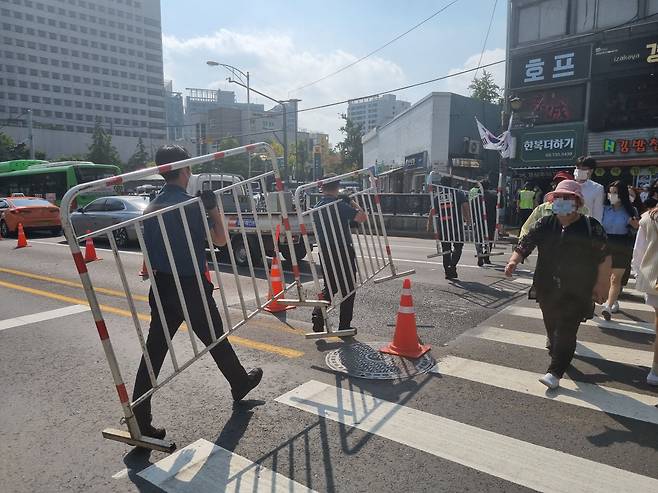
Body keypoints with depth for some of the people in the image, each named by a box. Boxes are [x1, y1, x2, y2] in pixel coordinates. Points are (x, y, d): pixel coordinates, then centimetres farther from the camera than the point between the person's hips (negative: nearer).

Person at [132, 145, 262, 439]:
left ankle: (140, 422, 9)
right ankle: (240, 383, 39)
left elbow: (149, 254, 11)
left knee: (153, 352, 6)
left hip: (162, 288, 6)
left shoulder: (150, 209, 5)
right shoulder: (191, 205, -16)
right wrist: (213, 207, 0)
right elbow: (221, 240, -7)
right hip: (191, 288, -5)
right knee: (217, 340, 15)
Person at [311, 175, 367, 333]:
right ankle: (344, 326, 11)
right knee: (348, 290, 7)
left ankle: (317, 315, 1)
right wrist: (353, 203, -4)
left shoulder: (316, 208, 6)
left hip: (325, 254, 6)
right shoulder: (340, 205, -15)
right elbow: (362, 217, -20)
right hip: (344, 253, -6)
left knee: (329, 287, 19)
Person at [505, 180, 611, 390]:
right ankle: (556, 352, 41)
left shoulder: (591, 227, -5)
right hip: (547, 288, 4)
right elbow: (525, 243, -6)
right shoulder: (544, 224, 1)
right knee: (551, 325, 17)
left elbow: (604, 257, -1)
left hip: (577, 292, -3)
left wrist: (601, 285, -2)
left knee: (566, 331, -4)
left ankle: (555, 372, 1)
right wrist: (513, 261, -24)